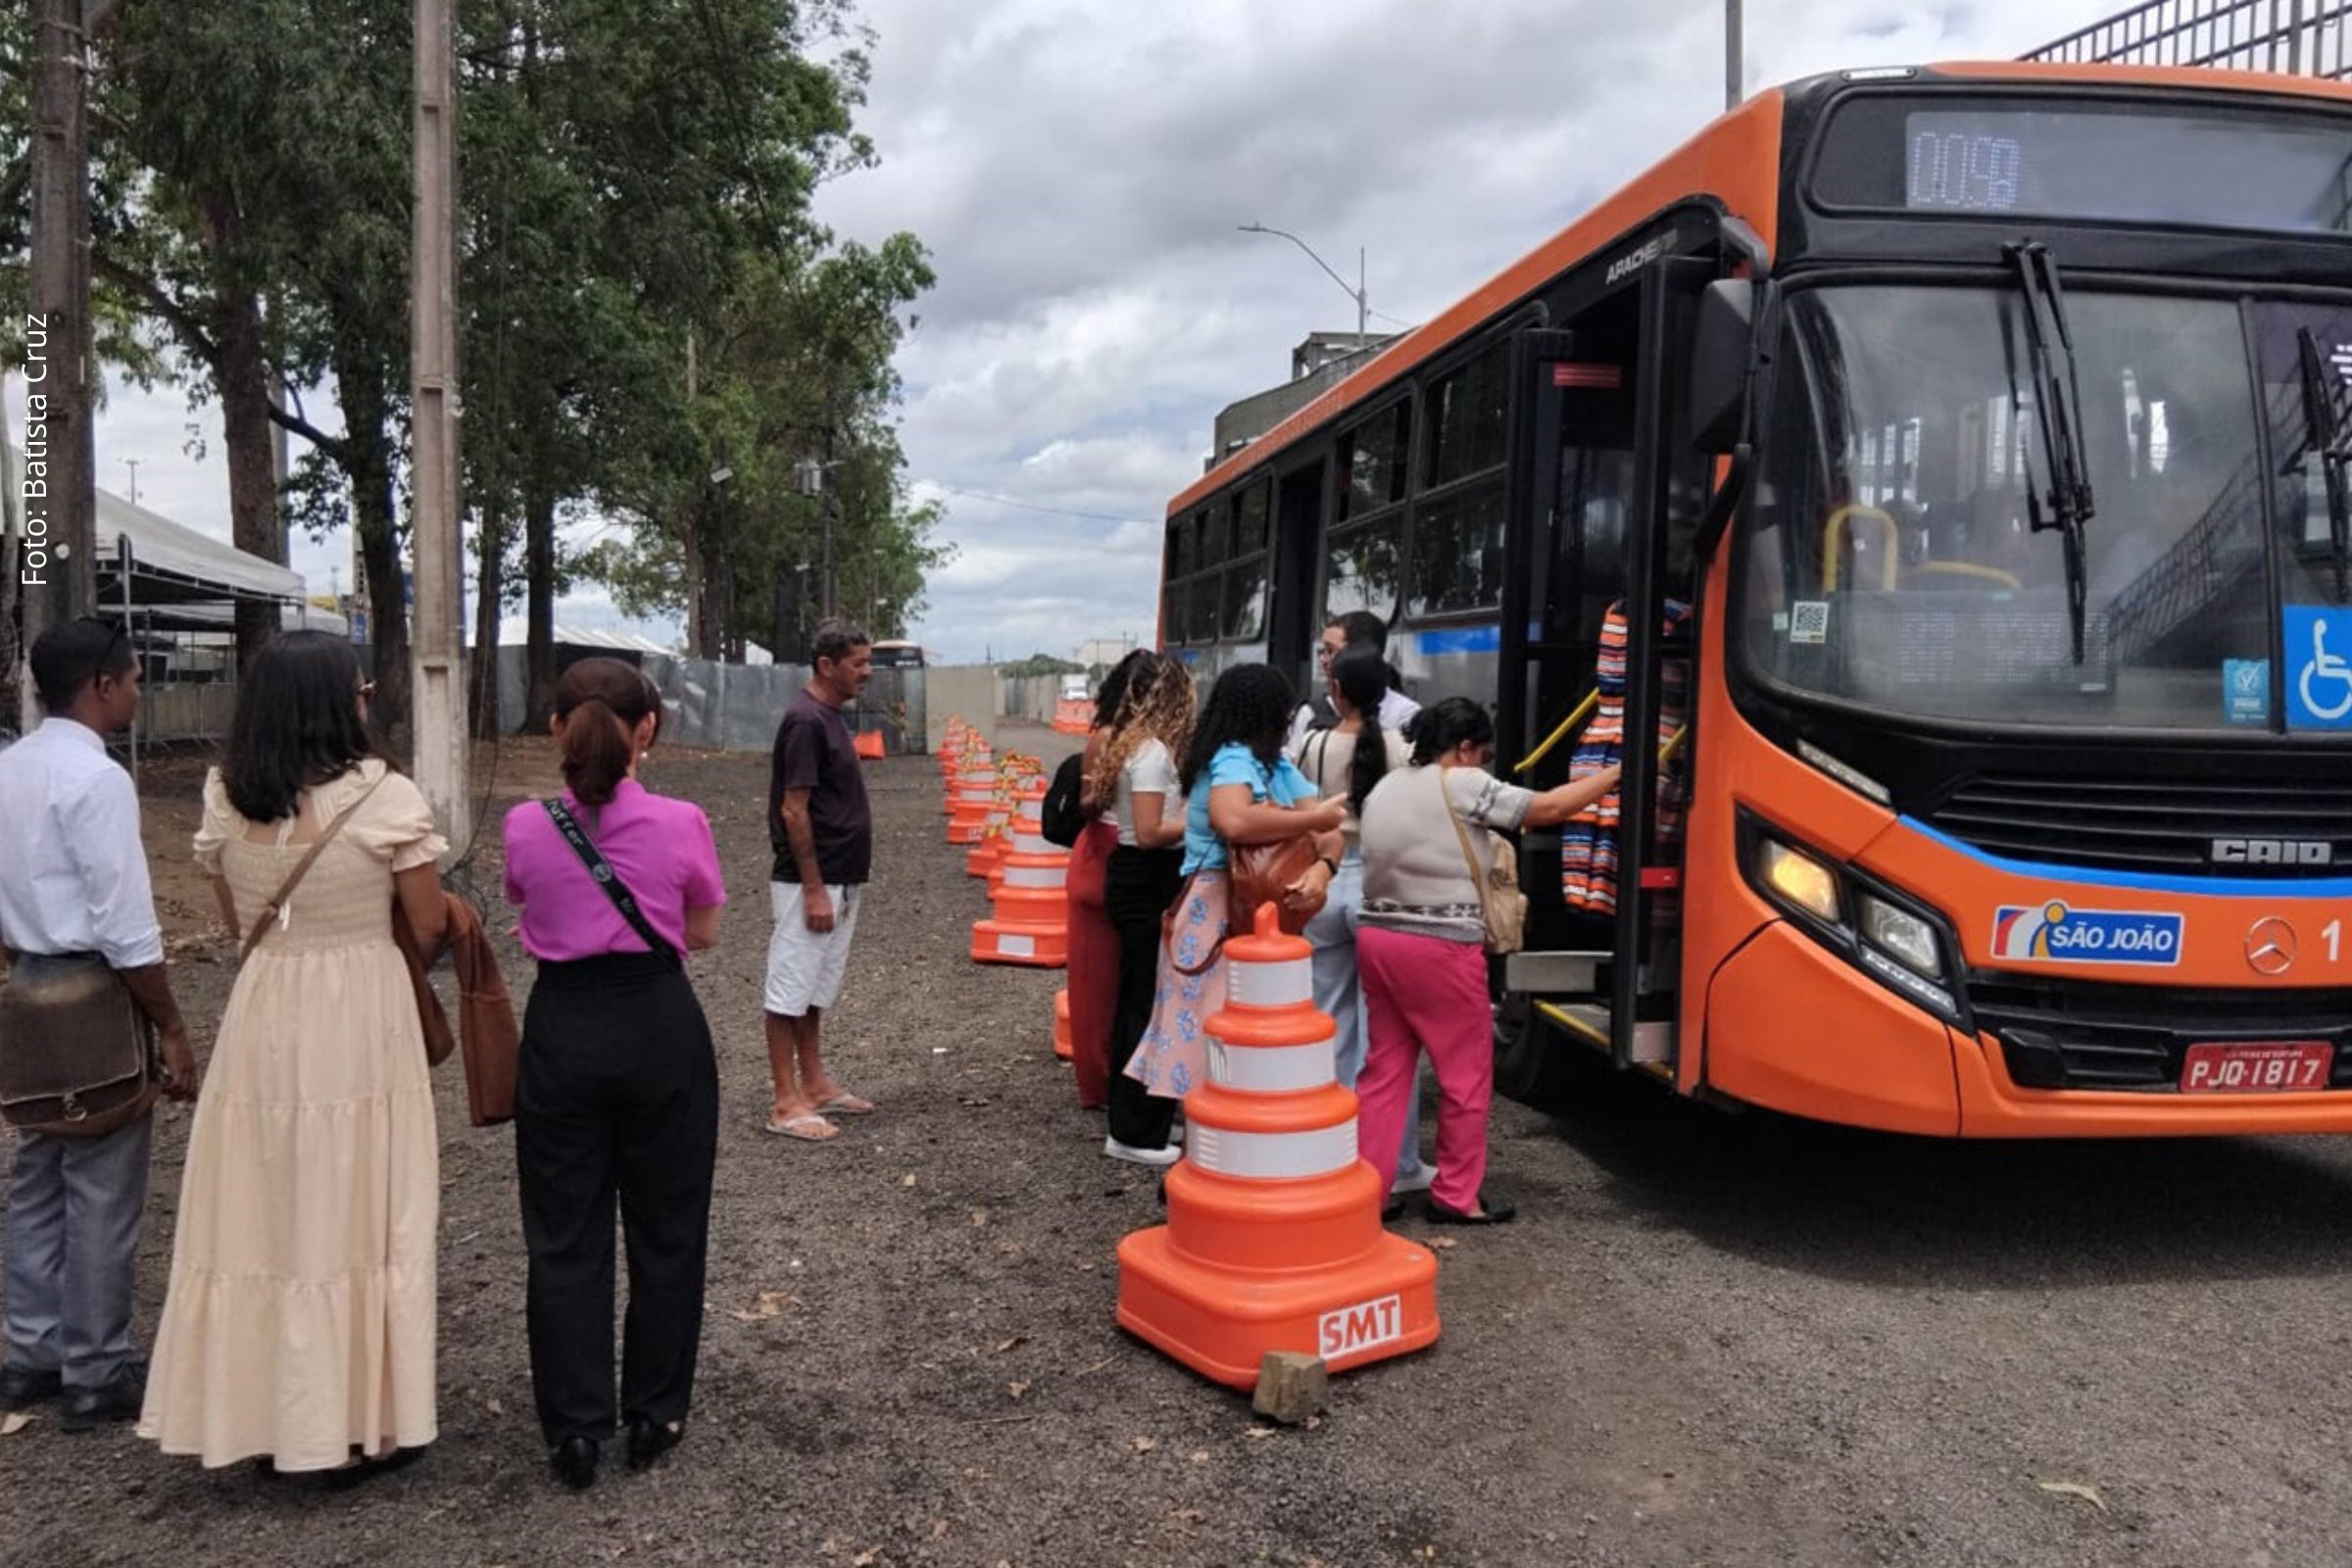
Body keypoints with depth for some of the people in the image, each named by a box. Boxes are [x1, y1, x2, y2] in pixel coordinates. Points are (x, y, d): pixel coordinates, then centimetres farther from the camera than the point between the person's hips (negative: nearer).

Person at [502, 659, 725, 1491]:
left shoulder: (526, 828, -9)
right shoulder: (679, 825, -13)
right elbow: (703, 935, 1)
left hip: (563, 1030, 1)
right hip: (660, 1026, -1)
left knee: (566, 1236, 13)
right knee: (664, 1228, 15)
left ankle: (575, 1429, 19)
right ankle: (654, 1416, 26)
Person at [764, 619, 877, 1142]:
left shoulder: (830, 717, 12)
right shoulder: (806, 721, -17)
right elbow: (793, 811, -20)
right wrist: (813, 889, -20)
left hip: (839, 881, 10)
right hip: (811, 883, -10)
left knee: (815, 989, 16)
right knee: (790, 990, -2)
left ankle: (814, 1086, 26)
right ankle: (786, 1105, 4)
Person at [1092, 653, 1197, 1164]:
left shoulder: (1132, 743, 11)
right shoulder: (1154, 752, -17)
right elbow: (1150, 833, -21)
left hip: (1134, 880, 10)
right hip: (1148, 886, -10)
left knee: (1135, 1001, 17)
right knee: (1154, 1006, -3)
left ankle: (1128, 1121, 28)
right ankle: (1138, 1135, 5)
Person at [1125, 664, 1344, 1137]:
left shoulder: (1278, 764, 10)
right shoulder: (1232, 760, -16)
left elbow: (1328, 826, 3)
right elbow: (1234, 821, -38)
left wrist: (1323, 865, -20)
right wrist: (1312, 819, -26)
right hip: (1218, 915, -9)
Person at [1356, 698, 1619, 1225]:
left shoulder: (1385, 787, 13)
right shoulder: (1461, 786, -9)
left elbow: (1382, 860, 11)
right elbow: (1548, 808, -7)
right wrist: (1614, 775, 2)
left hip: (1376, 935, 8)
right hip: (1441, 947, -8)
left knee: (1385, 1069, 12)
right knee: (1466, 1074, 6)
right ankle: (1457, 1196, 15)